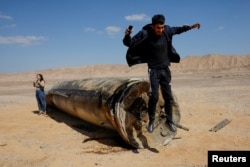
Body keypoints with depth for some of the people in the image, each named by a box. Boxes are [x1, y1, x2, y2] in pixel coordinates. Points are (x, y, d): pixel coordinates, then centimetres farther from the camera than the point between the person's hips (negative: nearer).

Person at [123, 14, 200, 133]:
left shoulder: (166, 30, -4)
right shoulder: (145, 34, -15)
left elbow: (176, 30, 19)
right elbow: (129, 43, -9)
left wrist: (190, 27, 16)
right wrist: (127, 36, -29)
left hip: (165, 69, 4)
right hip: (154, 70, -4)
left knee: (168, 97, 7)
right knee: (154, 96, -8)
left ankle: (169, 121, 22)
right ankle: (151, 121, 10)